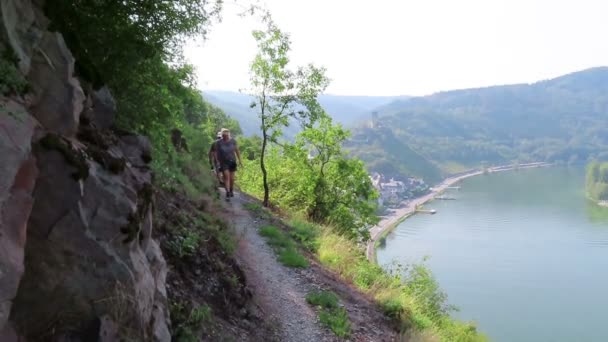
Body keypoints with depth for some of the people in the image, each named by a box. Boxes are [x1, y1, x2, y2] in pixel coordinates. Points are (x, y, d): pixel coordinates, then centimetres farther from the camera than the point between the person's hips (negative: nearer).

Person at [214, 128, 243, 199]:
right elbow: (216, 153, -3)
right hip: (224, 162, -2)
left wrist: (240, 160, 2)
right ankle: (227, 194, -20)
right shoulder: (219, 143, -11)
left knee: (232, 178, 8)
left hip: (232, 161, 2)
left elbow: (237, 151, 2)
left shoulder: (233, 141, -6)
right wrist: (217, 163, -4)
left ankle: (231, 191, 33)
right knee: (226, 177, -17)